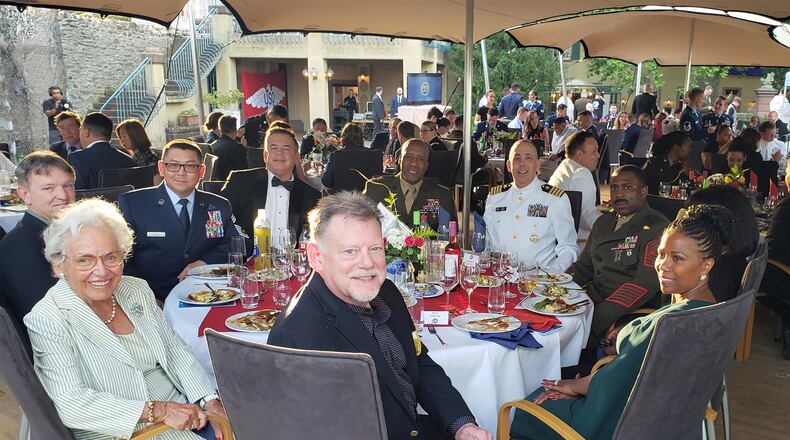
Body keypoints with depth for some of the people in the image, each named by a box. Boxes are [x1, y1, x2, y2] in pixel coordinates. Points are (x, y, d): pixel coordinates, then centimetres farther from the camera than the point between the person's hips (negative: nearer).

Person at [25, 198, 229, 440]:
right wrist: (160, 411, -23)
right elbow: (70, 403, -19)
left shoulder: (137, 290, 5)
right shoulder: (46, 320, -12)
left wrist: (210, 401, -6)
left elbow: (174, 348, 7)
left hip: (180, 407, 5)